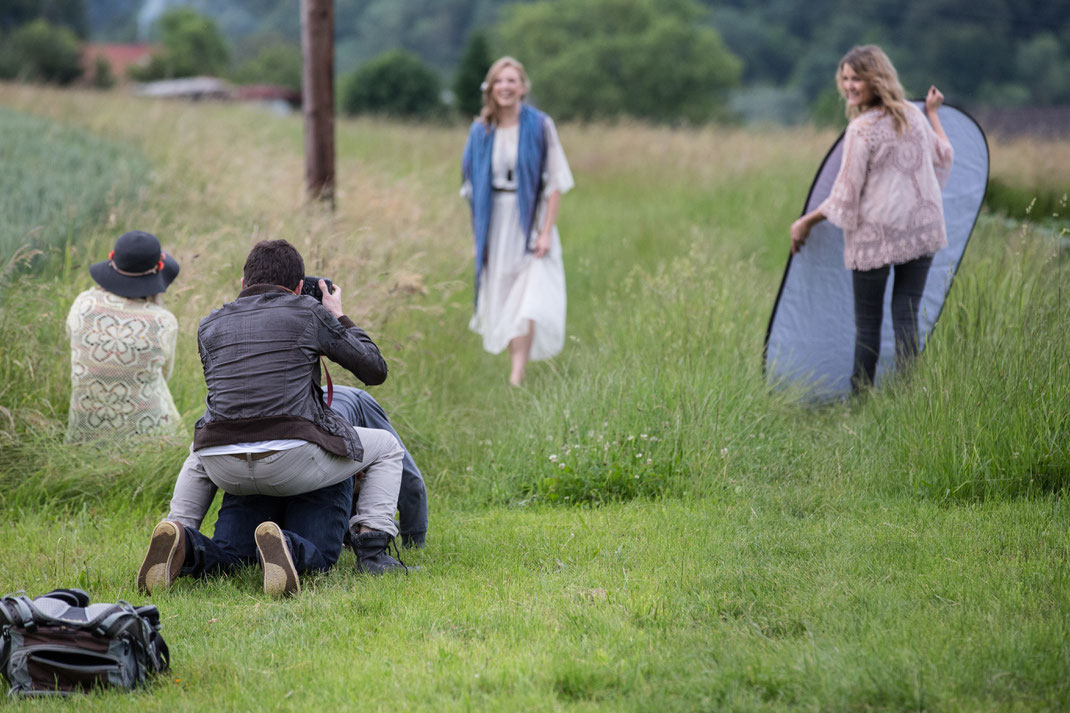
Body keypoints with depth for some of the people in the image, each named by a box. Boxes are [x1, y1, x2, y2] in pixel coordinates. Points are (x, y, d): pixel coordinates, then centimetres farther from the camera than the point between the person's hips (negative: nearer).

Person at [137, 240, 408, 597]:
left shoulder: (210, 326, 19)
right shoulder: (309, 314, 9)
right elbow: (375, 370, 17)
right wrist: (339, 319, 33)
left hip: (226, 470, 4)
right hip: (291, 459, -4)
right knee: (386, 446, 22)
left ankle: (183, 545, -4)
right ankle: (371, 547, -5)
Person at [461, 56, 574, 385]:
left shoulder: (540, 126, -5)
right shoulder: (480, 131, 4)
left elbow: (555, 182, -6)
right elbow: (472, 185, 11)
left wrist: (546, 231, -13)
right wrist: (479, 234, 7)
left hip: (529, 222, -3)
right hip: (495, 225, 3)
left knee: (528, 302, -13)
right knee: (504, 303, 8)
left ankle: (516, 380, -16)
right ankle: (515, 366, 22)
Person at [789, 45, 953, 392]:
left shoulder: (862, 130, -14)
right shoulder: (913, 116, 6)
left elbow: (846, 194, -11)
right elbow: (944, 158, 23)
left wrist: (807, 221, 1)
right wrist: (933, 114, 36)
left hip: (875, 235, -6)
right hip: (921, 231, 6)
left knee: (867, 321, 6)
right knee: (906, 316, 7)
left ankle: (860, 395, 12)